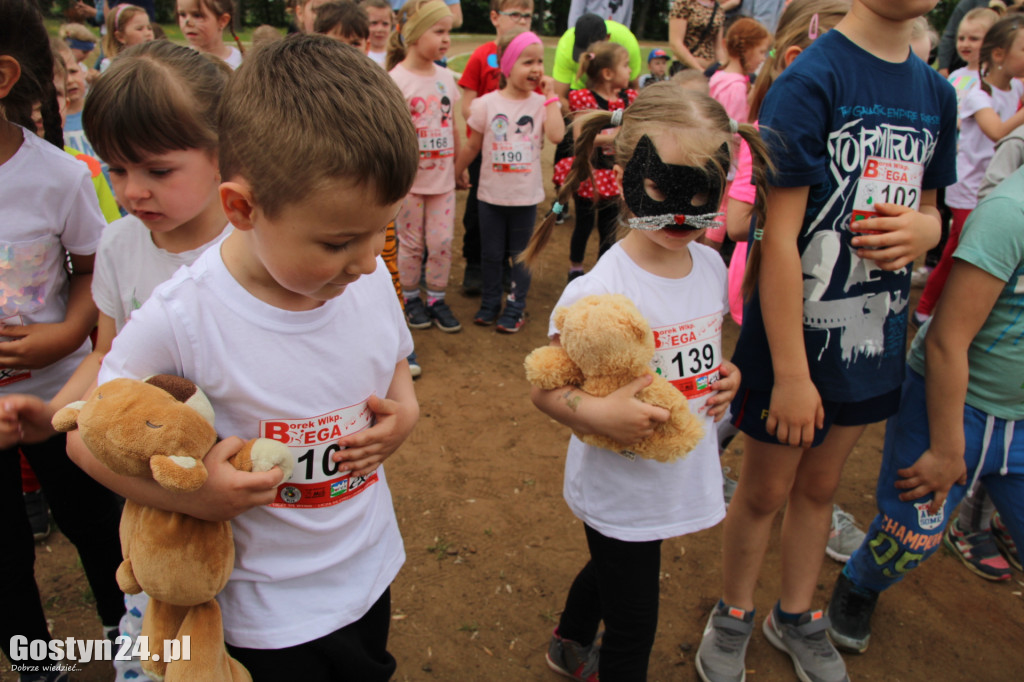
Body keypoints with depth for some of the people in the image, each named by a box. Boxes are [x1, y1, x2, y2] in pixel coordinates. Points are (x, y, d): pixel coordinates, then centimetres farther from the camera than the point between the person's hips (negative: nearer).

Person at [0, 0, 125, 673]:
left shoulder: (60, 176, -15)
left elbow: (93, 269, -3)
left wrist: (66, 334, -20)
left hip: (59, 390, -2)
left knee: (95, 520, 17)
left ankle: (125, 627, 43)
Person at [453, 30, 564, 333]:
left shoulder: (541, 104, -3)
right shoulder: (486, 104, -5)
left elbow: (557, 135, -22)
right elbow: (472, 147, 5)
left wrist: (550, 96, -14)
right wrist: (454, 176, 10)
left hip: (526, 195, 0)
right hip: (492, 193, 0)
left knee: (520, 255, 10)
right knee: (491, 254, 12)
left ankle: (516, 307, 23)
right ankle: (490, 303, 29)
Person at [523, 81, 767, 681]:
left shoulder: (712, 266, -5)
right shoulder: (596, 292, -27)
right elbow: (546, 390, -19)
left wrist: (728, 375, -7)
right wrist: (598, 413, -37)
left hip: (685, 474, 7)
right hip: (620, 491, -7)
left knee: (612, 568, 31)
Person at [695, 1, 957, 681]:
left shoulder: (937, 93, 6)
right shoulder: (811, 81, -16)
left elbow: (927, 207, 17)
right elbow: (779, 236, -20)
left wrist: (923, 228, -10)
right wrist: (790, 371, -19)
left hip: (874, 338, 6)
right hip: (794, 337, -6)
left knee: (820, 485, 21)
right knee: (766, 492, 11)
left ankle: (796, 616, 42)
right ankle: (733, 616, 36)